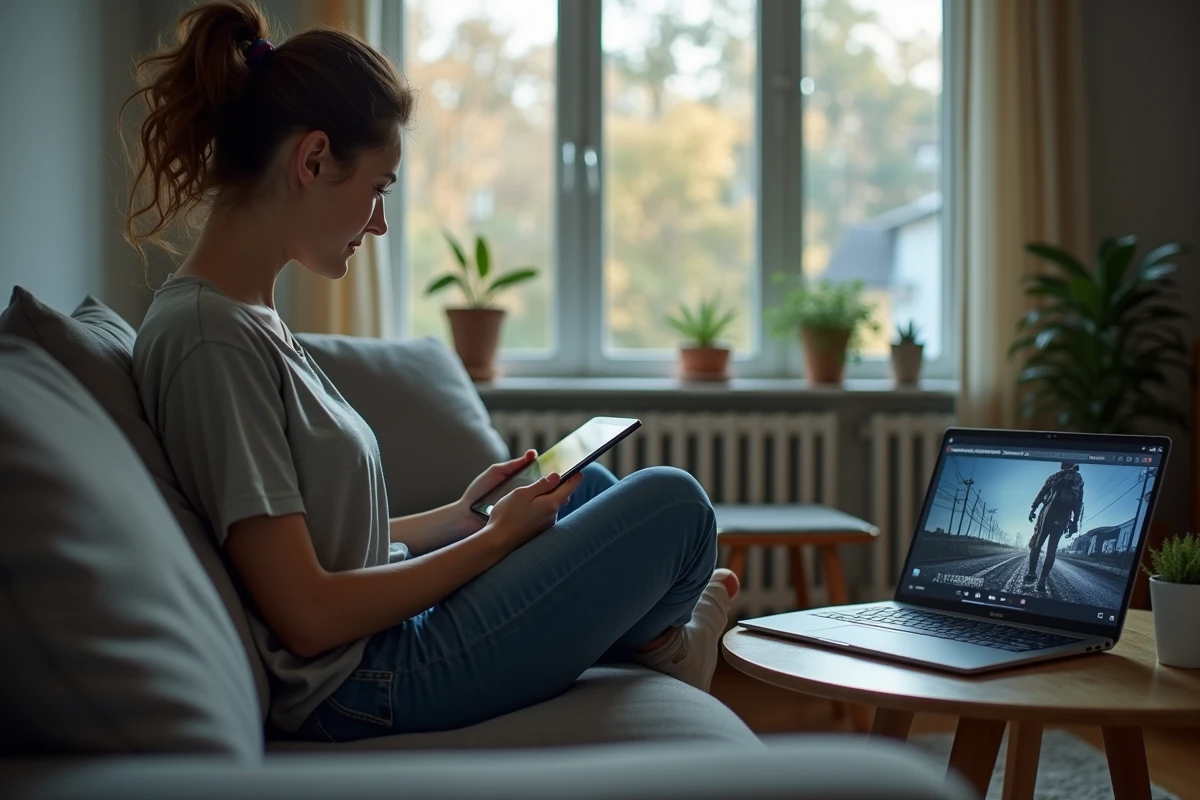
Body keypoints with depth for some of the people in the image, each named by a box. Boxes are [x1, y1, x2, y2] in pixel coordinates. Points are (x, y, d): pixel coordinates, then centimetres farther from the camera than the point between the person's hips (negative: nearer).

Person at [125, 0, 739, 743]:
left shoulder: (247, 317, 7)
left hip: (384, 631, 10)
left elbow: (329, 536, 11)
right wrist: (496, 537, -14)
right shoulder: (211, 335, -22)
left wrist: (460, 513, 7)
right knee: (674, 501, -3)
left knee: (592, 486, 24)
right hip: (365, 685, -10)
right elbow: (307, 616, -24)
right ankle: (657, 641, 28)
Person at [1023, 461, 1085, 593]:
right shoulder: (1079, 481, 13)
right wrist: (1074, 523, 7)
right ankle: (1042, 580, -3)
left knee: (1036, 545, 4)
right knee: (1051, 551, 4)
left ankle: (1031, 573, -4)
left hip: (1048, 515, -2)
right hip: (1062, 520, 2)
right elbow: (1079, 504, 8)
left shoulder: (1056, 477, 8)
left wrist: (1033, 508, -1)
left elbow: (1042, 493, 0)